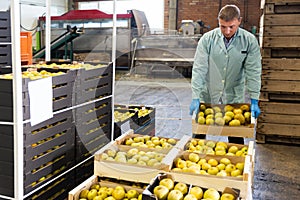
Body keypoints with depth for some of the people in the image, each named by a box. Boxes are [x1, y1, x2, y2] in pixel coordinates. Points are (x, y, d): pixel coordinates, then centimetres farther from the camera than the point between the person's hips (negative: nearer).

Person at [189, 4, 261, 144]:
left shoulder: (250, 41, -7)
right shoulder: (207, 39, -9)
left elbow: (253, 72, -6)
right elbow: (199, 69, -11)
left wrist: (254, 101, -11)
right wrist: (195, 98, -16)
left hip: (235, 98, 0)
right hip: (208, 96, 0)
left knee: (236, 138, 7)